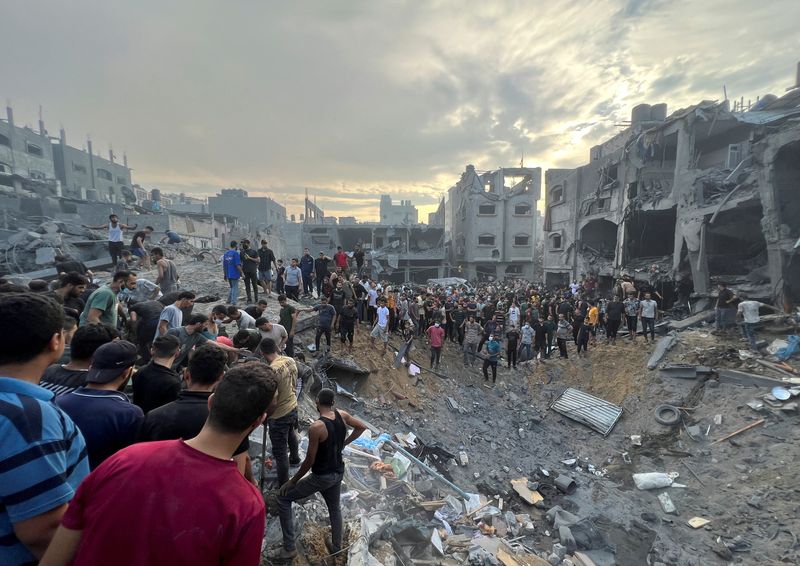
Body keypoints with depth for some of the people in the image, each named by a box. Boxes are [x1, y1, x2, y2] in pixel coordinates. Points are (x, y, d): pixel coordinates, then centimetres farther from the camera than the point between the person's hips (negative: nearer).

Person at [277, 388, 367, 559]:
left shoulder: (316, 427, -28)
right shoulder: (342, 415, -9)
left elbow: (309, 460, -20)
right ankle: (337, 549, 45)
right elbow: (362, 427, 6)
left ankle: (289, 547, 16)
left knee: (283, 498, 12)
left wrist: (293, 481, -6)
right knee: (334, 508, 30)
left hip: (321, 477, -6)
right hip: (338, 473, 6)